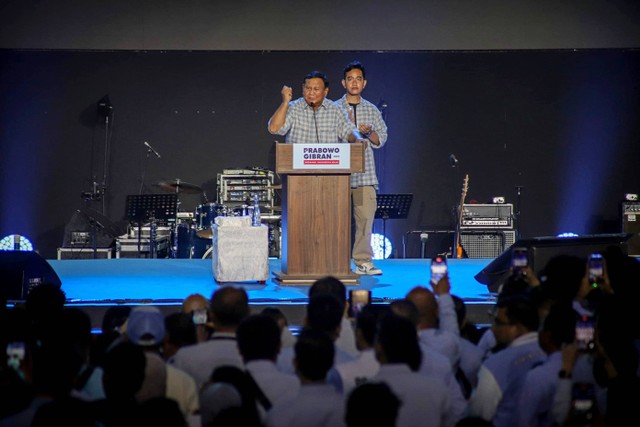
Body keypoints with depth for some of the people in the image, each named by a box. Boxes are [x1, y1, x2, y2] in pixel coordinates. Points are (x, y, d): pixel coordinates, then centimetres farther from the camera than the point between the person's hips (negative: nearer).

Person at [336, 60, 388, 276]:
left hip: (364, 172, 2)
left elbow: (381, 139, 14)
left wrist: (369, 132, -6)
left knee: (366, 215, -6)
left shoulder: (372, 110, 15)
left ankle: (363, 261, -1)